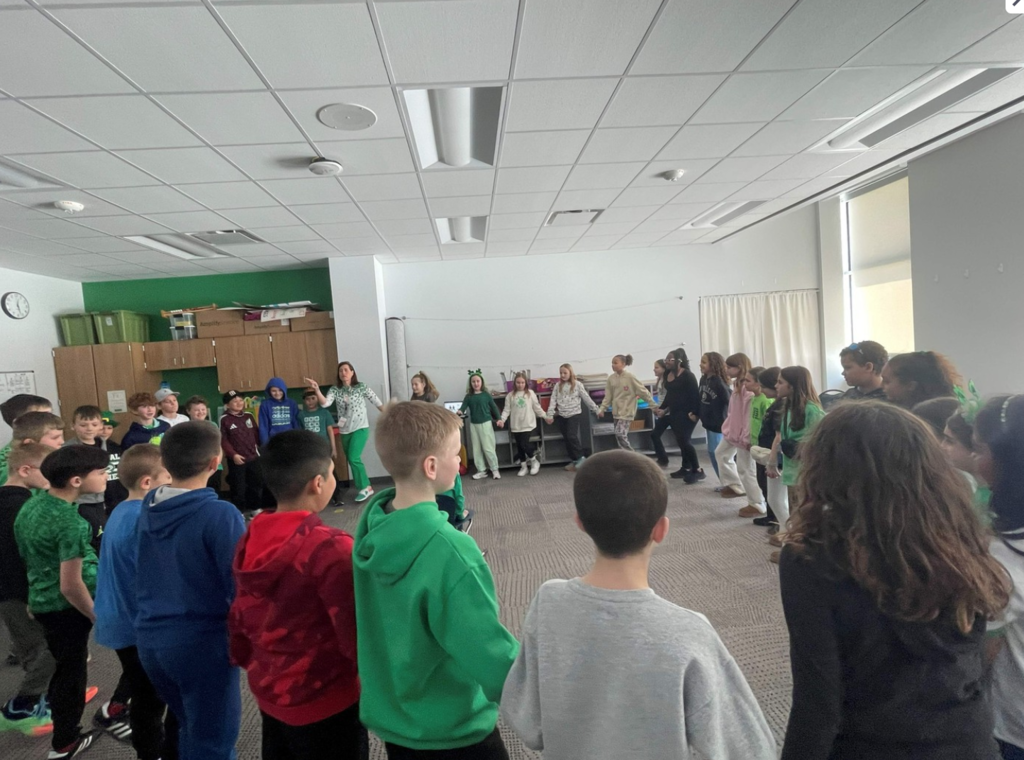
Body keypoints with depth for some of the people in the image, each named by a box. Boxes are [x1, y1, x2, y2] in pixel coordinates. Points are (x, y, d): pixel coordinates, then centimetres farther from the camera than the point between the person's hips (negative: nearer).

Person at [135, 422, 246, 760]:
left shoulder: (148, 505, 0)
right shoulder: (220, 514, -22)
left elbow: (146, 575, 13)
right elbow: (241, 586, -19)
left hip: (150, 637, 7)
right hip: (201, 641, -7)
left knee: (190, 729, 27)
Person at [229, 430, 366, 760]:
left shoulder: (251, 540, -4)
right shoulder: (331, 548, -27)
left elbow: (239, 618, 6)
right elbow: (358, 635, -23)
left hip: (268, 692, 7)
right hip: (325, 700, -6)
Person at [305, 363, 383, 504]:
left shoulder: (362, 387, -7)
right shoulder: (335, 390, 0)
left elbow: (377, 402, -1)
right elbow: (325, 403, -17)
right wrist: (317, 389, -32)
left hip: (360, 428, -5)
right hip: (345, 431, 5)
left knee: (353, 458, -17)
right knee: (351, 460, 10)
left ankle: (365, 487, -1)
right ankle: (366, 487, 25)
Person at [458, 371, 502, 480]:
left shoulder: (486, 395, -3)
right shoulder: (468, 396, 3)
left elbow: (494, 407, 1)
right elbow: (463, 407, -5)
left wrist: (499, 419, -8)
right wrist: (460, 411, -27)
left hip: (486, 423, -3)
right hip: (473, 424, 3)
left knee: (488, 448, -1)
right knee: (476, 449, 8)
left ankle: (494, 469, 10)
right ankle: (481, 470, 17)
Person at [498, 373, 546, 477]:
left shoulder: (530, 393, -2)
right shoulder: (510, 395, 2)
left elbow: (537, 408, 4)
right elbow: (507, 410, 1)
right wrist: (502, 419, -12)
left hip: (528, 425, -3)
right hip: (516, 426, 3)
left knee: (524, 444, -11)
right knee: (519, 446, 9)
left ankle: (534, 461, 13)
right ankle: (523, 466, 24)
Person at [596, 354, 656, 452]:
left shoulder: (630, 377, -11)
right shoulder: (611, 378, 4)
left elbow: (643, 391, -8)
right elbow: (608, 396, 8)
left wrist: (654, 406, -6)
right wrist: (601, 409, -3)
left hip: (627, 411, -6)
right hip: (616, 412, 6)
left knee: (620, 435, -17)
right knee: (623, 437, 8)